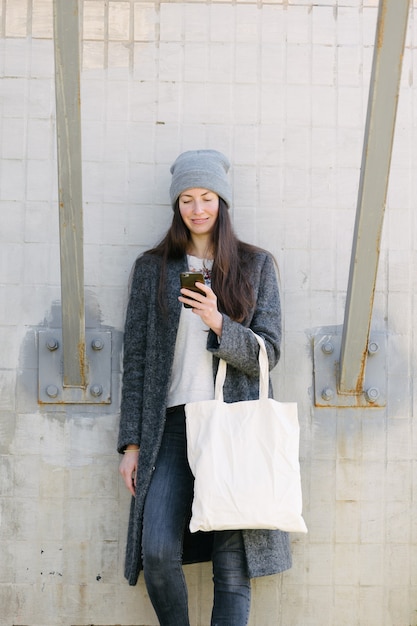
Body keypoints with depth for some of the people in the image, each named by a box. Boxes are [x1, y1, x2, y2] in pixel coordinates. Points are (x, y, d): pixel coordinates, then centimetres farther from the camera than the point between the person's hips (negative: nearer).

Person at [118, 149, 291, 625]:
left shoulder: (256, 265, 8)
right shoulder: (152, 268, 10)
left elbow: (268, 353, 3)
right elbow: (135, 359, 8)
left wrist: (219, 322, -15)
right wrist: (131, 443, 3)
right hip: (172, 424, 1)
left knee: (233, 565, -2)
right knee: (157, 554, -11)